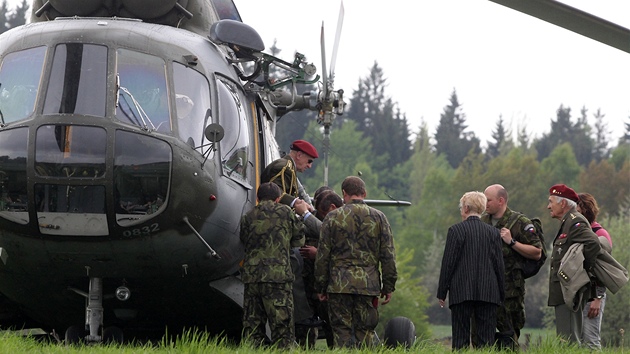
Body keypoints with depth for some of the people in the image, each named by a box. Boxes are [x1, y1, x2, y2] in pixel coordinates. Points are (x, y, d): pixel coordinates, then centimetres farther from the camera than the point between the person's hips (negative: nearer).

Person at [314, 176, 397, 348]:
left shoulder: (333, 217, 2)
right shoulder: (378, 218, 6)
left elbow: (323, 256, 2)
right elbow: (388, 256, 4)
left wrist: (321, 287, 8)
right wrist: (388, 287, 10)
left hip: (339, 285, -1)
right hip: (369, 286, 1)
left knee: (341, 330, 1)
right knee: (365, 331, 5)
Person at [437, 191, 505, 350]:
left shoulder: (456, 230, -4)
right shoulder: (493, 232, 6)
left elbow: (448, 262, -4)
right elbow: (499, 264, 7)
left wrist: (442, 292, 2)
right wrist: (501, 294, 14)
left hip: (461, 292, -3)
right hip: (488, 293, 3)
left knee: (460, 338, -1)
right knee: (486, 338, 2)